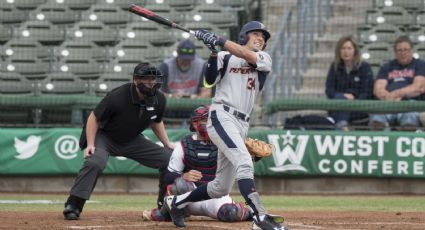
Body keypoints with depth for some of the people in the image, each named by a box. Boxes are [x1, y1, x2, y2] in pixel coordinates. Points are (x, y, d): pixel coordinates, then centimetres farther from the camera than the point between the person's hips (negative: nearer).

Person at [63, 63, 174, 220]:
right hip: (104, 136, -5)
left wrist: (167, 144, 4)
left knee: (169, 157, -4)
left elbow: (156, 122, 11)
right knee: (94, 162, -35)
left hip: (132, 140, 5)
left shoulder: (159, 100, -12)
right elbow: (94, 118, -18)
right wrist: (90, 145, -26)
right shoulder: (118, 97, -29)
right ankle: (72, 207, -27)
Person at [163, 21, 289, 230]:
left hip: (241, 124, 6)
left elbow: (248, 56, -7)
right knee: (244, 162, -27)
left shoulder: (264, 59, 15)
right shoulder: (225, 56, 8)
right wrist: (213, 51, -18)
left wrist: (218, 40, -15)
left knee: (221, 188, 9)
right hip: (222, 116, -6)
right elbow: (210, 79, -6)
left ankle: (175, 202, 27)